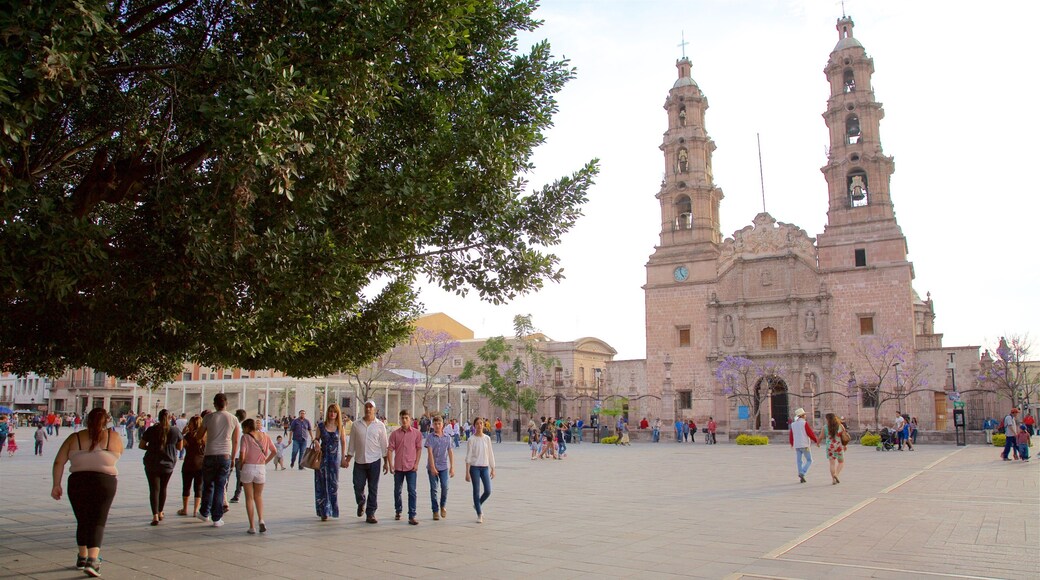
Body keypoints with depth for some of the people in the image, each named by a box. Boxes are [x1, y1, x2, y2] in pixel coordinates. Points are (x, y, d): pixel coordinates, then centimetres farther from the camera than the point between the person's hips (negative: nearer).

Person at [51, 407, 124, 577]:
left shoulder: (75, 438, 4)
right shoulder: (114, 437, 2)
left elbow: (59, 462, 0)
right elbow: (119, 454, 19)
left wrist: (56, 484, 3)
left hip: (77, 482, 2)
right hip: (104, 482, -2)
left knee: (82, 522, 18)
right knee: (98, 523, 1)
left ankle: (82, 558, 30)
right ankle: (92, 560, -14)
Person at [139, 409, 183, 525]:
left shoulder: (151, 430, -7)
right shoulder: (175, 430, -5)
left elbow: (141, 445, -1)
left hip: (152, 464, -2)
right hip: (168, 464, 2)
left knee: (154, 489, -1)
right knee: (163, 488, 19)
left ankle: (155, 515, -13)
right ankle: (160, 513, 31)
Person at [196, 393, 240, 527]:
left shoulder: (208, 417, -2)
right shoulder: (233, 419, 3)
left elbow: (200, 436, 10)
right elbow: (235, 441, 7)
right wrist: (233, 457, 17)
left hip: (210, 455, 0)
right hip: (225, 456, 0)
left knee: (208, 486, 16)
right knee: (220, 487, 5)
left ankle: (204, 513, 28)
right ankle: (217, 518, 5)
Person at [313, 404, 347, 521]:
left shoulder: (340, 426, 2)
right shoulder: (321, 426, 1)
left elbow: (343, 442, 7)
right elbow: (316, 439, 8)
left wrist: (343, 458, 6)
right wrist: (316, 443, -16)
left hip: (335, 457, 0)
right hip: (323, 457, 0)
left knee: (333, 484, 4)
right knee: (322, 484, -2)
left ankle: (332, 509, 18)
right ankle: (324, 511, 3)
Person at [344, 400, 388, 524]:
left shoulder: (380, 425, 4)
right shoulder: (356, 424, 6)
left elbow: (384, 445, 6)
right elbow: (352, 443, 9)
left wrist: (385, 462, 3)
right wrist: (347, 459, 5)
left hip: (374, 461, -1)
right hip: (359, 461, 1)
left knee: (373, 489, 1)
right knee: (358, 486, 2)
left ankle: (370, 514, 10)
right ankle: (361, 503, 33)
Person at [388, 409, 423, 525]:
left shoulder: (416, 433, -1)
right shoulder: (395, 434, 1)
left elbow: (419, 449, 2)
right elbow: (390, 449, -1)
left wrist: (416, 463, -5)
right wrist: (390, 465, -9)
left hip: (411, 467, -2)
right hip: (398, 467, 2)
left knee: (412, 491, -6)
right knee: (397, 490, 14)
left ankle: (412, 516, -4)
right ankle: (398, 511, 34)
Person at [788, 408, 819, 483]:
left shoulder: (793, 424, 7)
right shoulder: (804, 423, -10)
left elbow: (791, 436, 12)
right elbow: (810, 434, -12)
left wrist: (792, 444, 29)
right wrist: (816, 441, 1)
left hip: (797, 446, 5)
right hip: (805, 445, -5)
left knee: (799, 461, 9)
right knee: (809, 461, 5)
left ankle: (801, 478, 9)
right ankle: (802, 473, -12)